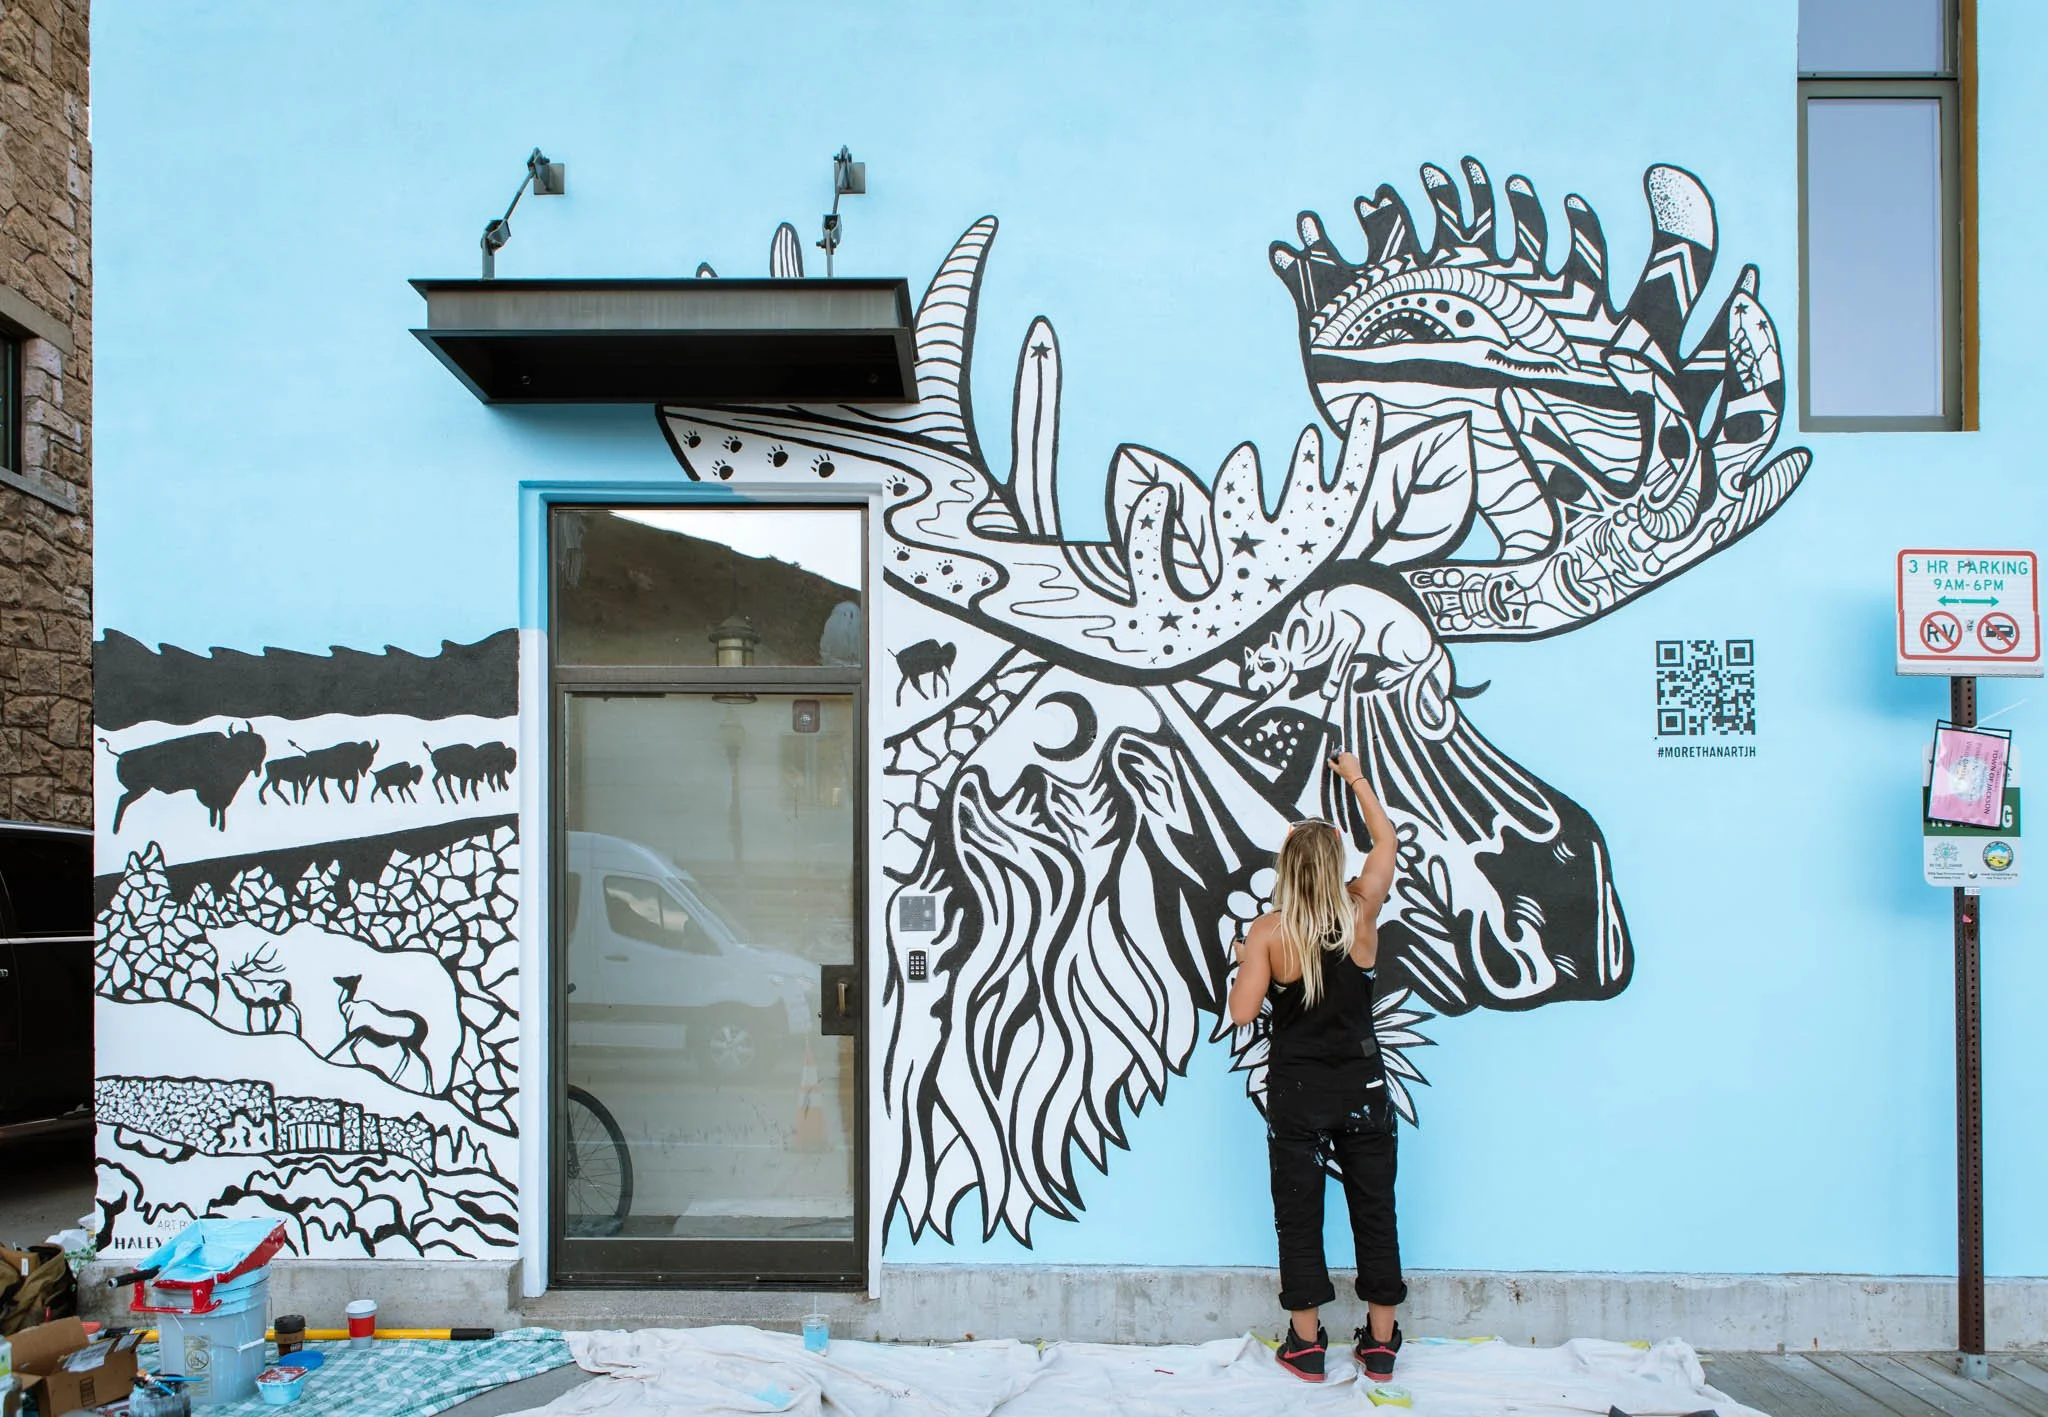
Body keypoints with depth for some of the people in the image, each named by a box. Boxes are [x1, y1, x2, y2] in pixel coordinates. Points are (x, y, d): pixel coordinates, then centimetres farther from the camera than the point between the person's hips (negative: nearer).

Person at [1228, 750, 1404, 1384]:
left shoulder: (1269, 931, -12)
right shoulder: (1360, 911, -7)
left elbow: (1242, 1011, -15)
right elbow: (1386, 839, 10)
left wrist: (1244, 962, 4)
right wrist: (1356, 777, 22)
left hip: (1296, 1097, -2)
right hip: (1363, 1090, 2)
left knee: (1298, 1217, 10)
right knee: (1374, 1211, 14)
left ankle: (1306, 1345, 18)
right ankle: (1380, 1344, 23)